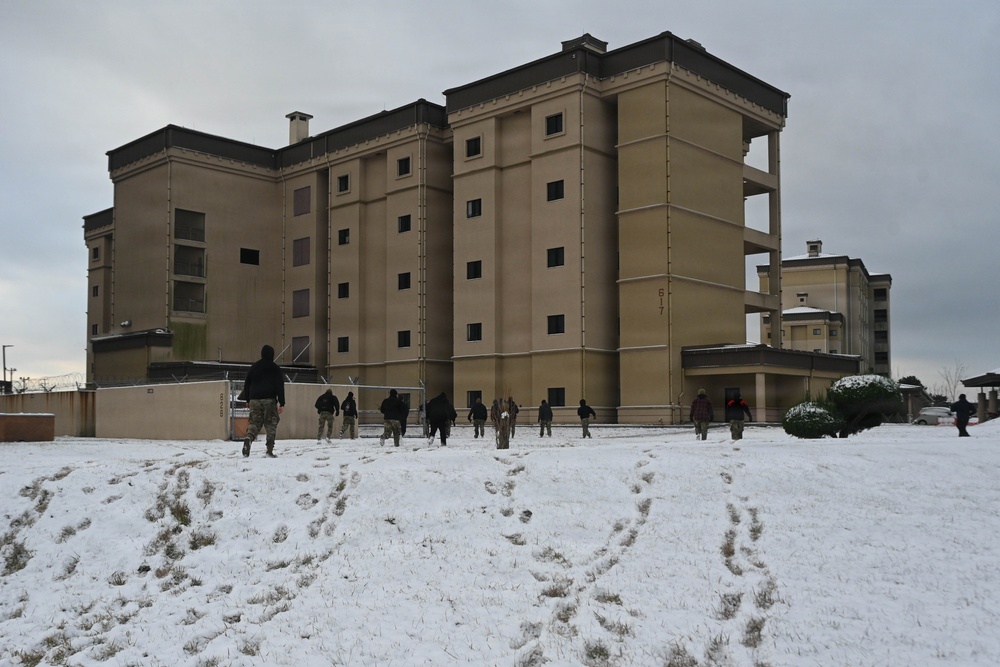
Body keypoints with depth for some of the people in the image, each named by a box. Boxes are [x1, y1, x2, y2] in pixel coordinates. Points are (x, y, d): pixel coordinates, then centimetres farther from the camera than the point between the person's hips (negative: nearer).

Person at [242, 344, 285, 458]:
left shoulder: (253, 367, 14)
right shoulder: (274, 368, 1)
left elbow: (247, 385, 15)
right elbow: (280, 386, -4)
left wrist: (248, 400, 21)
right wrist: (281, 403, -4)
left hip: (254, 400, 3)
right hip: (269, 400, -3)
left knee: (255, 423, 8)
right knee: (271, 424, 3)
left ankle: (248, 438, -23)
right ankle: (270, 451, -3)